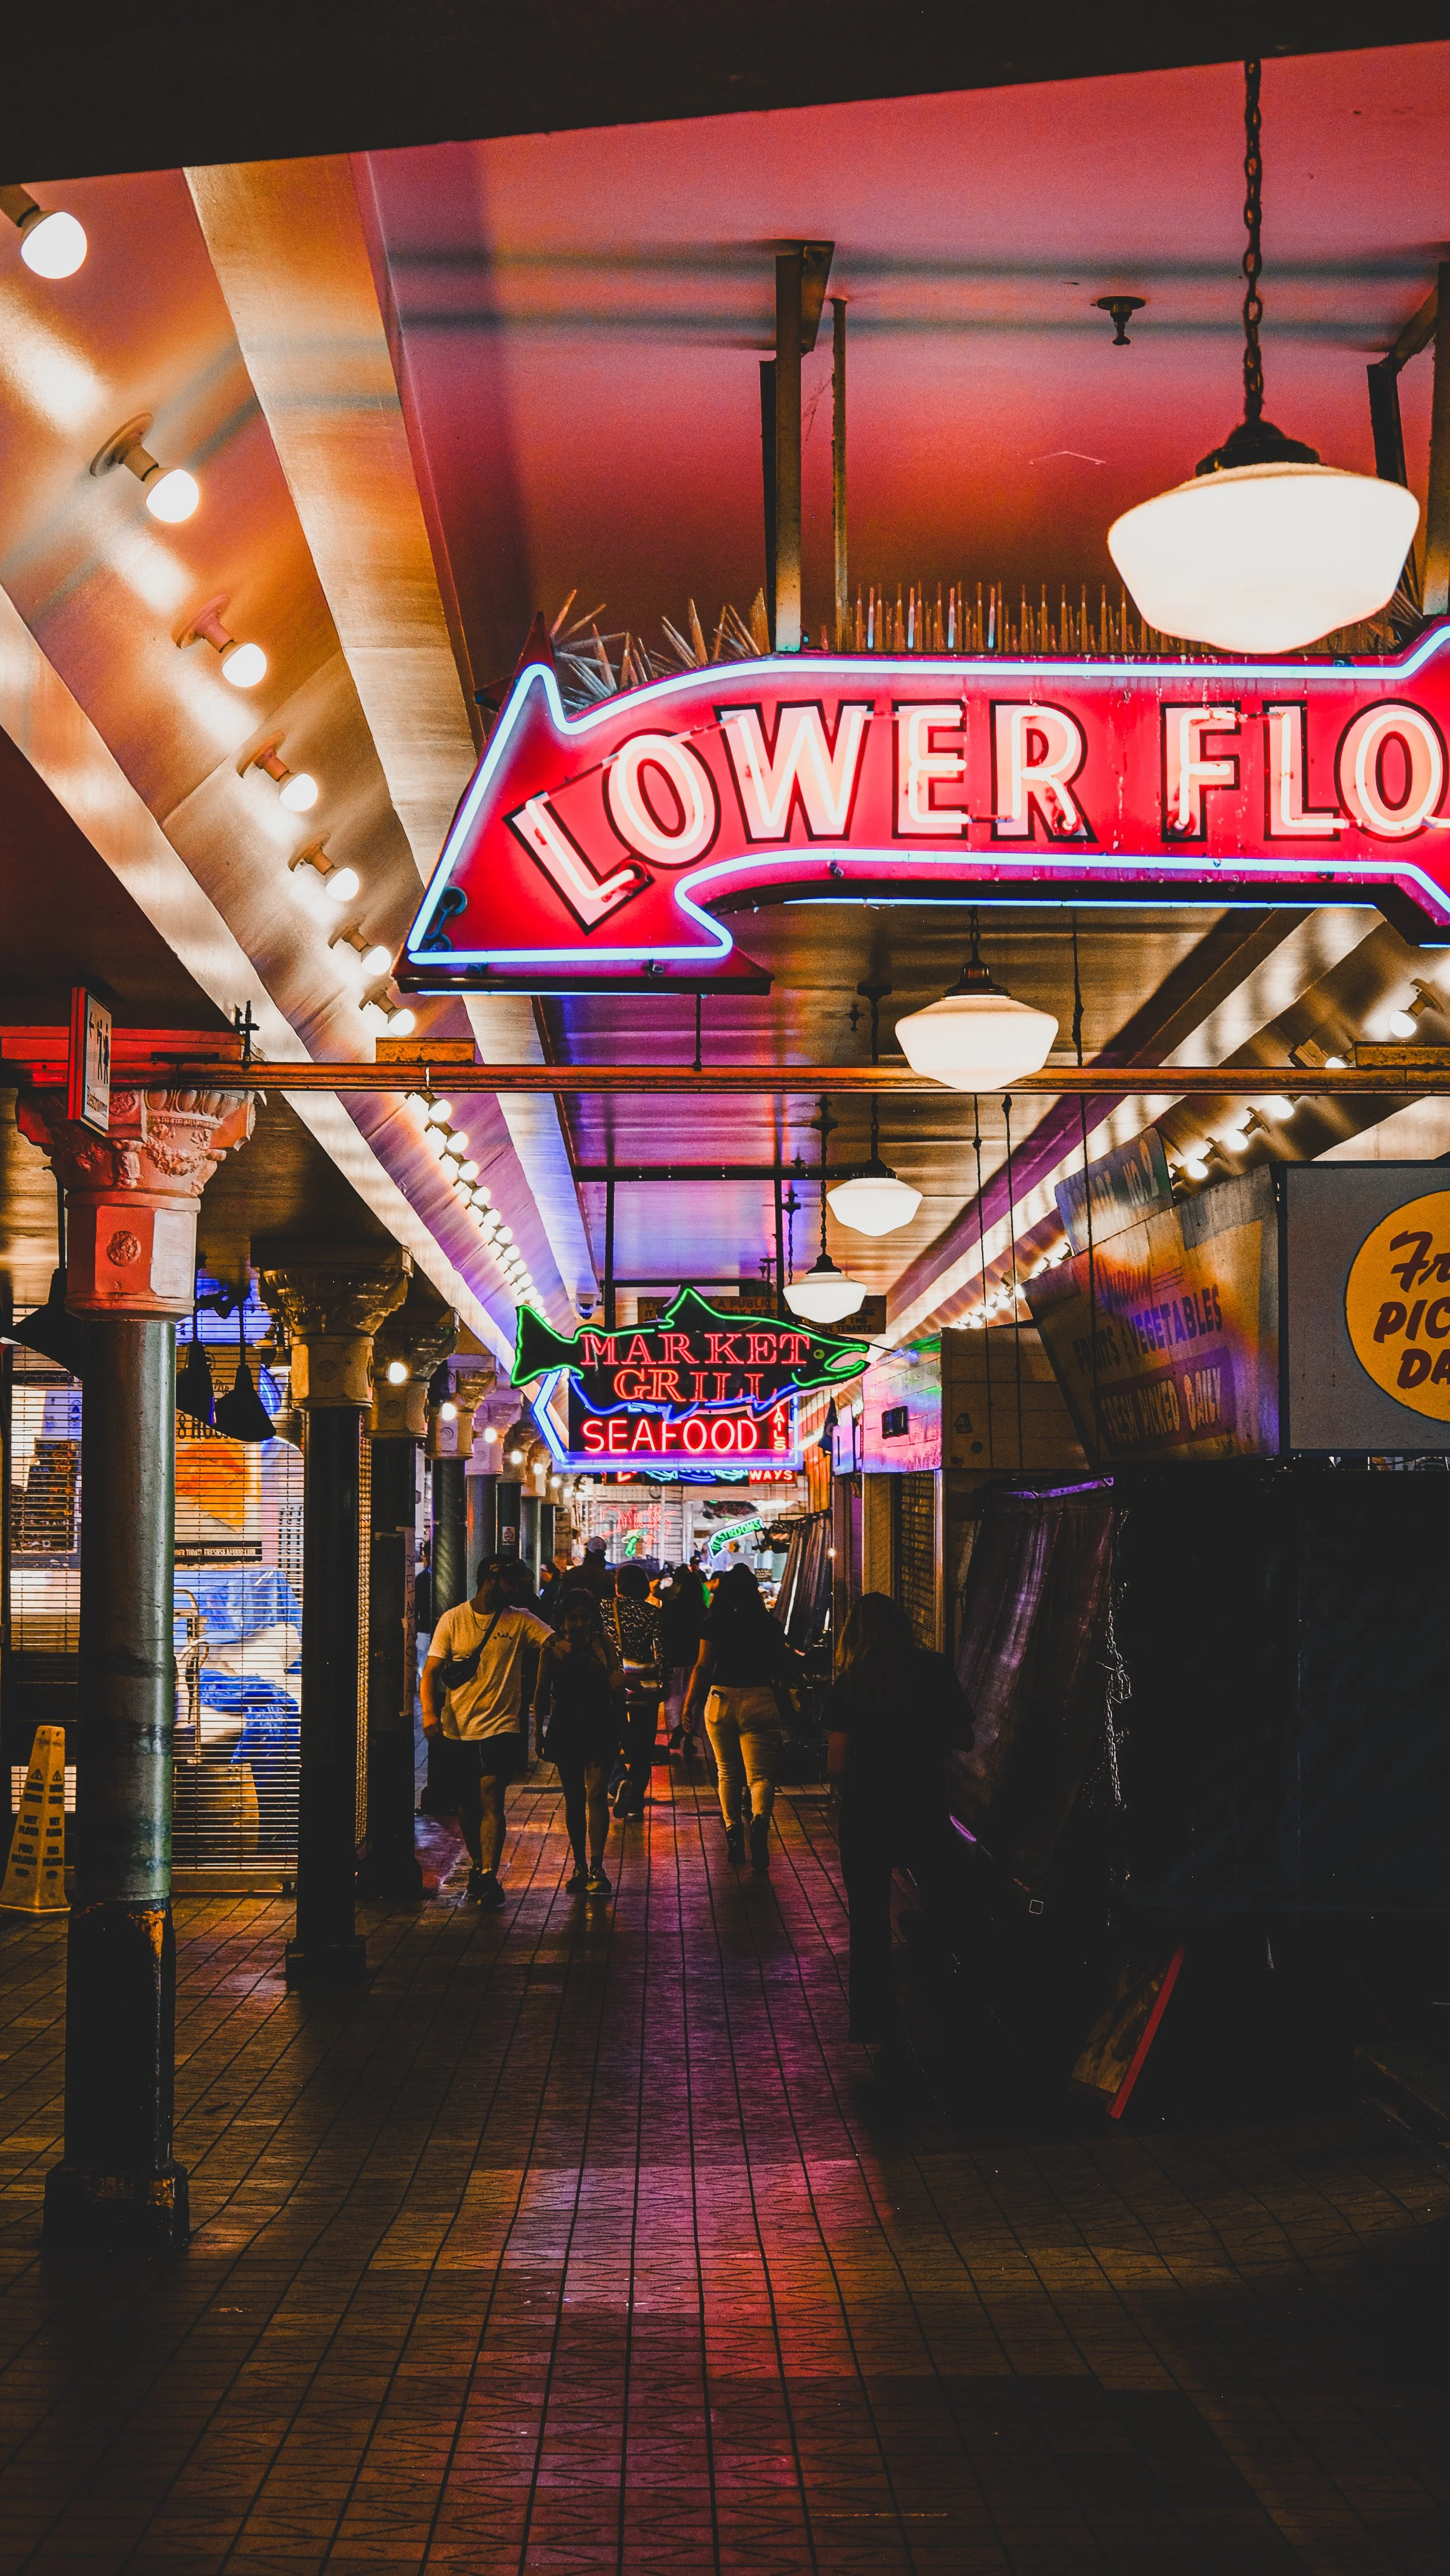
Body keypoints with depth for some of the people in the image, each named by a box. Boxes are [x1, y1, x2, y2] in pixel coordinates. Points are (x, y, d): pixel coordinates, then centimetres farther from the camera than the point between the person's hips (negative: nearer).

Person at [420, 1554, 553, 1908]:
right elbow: (431, 1670, 0)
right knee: (468, 1804, 12)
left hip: (501, 1726, -1)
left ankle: (489, 1875, -17)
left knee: (491, 1798, -15)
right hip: (458, 1728, 2)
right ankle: (477, 1865, 33)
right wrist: (430, 1712, -15)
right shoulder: (453, 1620, 2)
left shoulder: (521, 1621, 2)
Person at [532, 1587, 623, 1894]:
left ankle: (597, 1868, -10)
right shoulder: (553, 1647, 0)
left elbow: (617, 1688, 2)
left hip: (600, 1728, -2)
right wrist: (538, 1731, 2)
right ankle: (580, 1866, 18)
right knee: (573, 1798, 9)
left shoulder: (603, 1645, -1)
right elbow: (542, 1691, 5)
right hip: (565, 1729, 2)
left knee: (596, 1795, -10)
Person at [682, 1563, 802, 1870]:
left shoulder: (715, 1623, -1)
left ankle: (733, 1834, 20)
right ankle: (759, 1819, -34)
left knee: (728, 1773, 18)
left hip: (721, 1699, 1)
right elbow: (783, 1668, 9)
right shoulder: (768, 1625, 3)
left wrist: (690, 1703, 0)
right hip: (760, 1701, -1)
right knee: (761, 1775, -5)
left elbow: (703, 1666, -6)